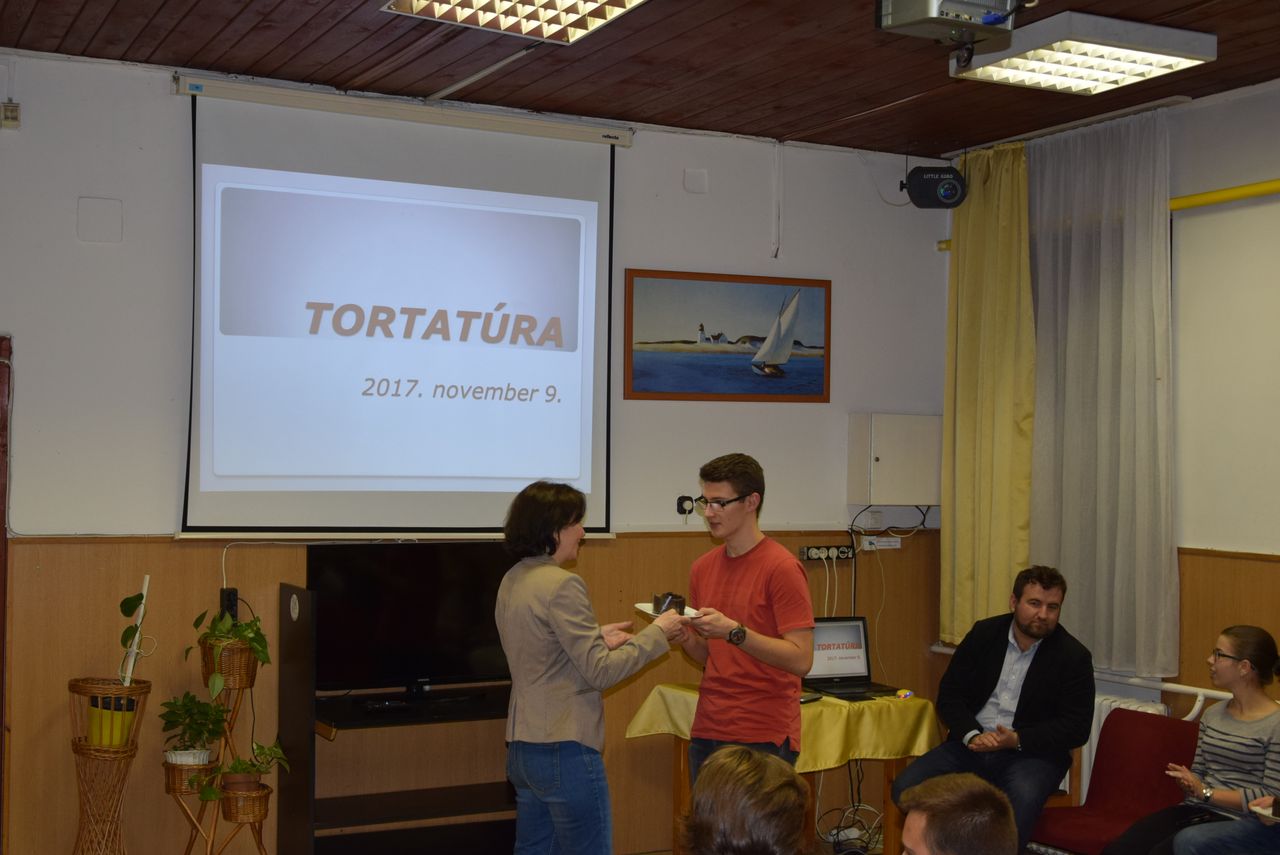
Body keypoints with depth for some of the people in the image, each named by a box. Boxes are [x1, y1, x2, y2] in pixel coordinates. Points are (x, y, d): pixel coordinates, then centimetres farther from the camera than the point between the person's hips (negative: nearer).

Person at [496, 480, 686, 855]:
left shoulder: (513, 581, 10)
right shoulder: (561, 585, -18)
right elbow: (600, 672, -16)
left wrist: (596, 637, 14)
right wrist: (657, 633, -8)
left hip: (522, 748, 9)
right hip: (565, 750, -9)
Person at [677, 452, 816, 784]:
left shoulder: (782, 567, -10)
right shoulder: (702, 568, 11)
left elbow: (801, 660, -15)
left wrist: (733, 631, -23)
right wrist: (685, 637, -2)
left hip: (764, 738, -6)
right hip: (707, 732, 6)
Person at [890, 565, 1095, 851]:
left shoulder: (1074, 656, -3)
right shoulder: (984, 634, 6)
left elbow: (1076, 728, -6)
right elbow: (949, 694, 6)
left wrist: (1017, 740, -19)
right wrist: (972, 735, -14)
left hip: (1032, 752, -3)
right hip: (973, 744, 3)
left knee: (1022, 800, -38)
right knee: (906, 788, -19)